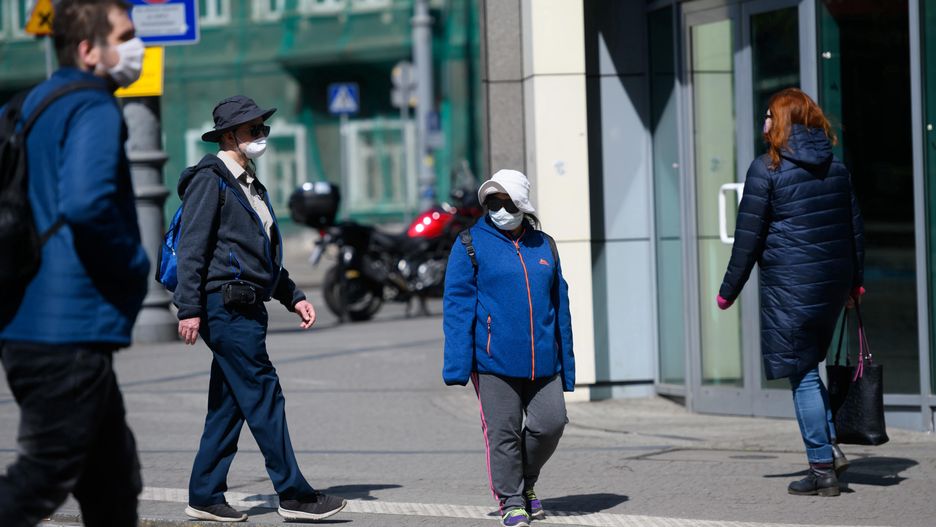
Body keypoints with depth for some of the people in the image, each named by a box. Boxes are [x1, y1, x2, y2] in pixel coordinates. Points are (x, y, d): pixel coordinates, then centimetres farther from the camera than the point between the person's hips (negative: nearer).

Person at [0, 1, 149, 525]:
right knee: (42, 479, -6)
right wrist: (135, 264, -13)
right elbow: (86, 203, -28)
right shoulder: (93, 110, -13)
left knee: (113, 480, 16)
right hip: (72, 332, -10)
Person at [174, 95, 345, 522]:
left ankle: (204, 497, 13)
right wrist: (189, 309, -20)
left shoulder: (251, 186, 22)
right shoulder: (210, 179, -7)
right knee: (264, 397, -9)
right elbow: (192, 247, -14)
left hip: (246, 309, 10)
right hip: (224, 306, -10)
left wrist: (293, 298, 20)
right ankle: (294, 495, -7)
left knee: (229, 405, 9)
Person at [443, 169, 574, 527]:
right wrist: (457, 364, -11)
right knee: (503, 432, -1)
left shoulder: (543, 246, 13)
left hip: (542, 360, 3)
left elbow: (560, 306, 17)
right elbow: (457, 306, -3)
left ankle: (526, 482, 23)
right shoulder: (471, 245, 1)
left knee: (550, 423, -2)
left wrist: (566, 365, 14)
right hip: (493, 360, -3)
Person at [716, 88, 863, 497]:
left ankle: (822, 469, 1)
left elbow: (748, 237, -8)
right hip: (833, 282, 6)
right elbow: (855, 226, 15)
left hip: (789, 284, -6)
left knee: (802, 375, 0)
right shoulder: (836, 167, 9)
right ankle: (830, 446, 9)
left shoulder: (766, 170, -9)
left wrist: (729, 290, 0)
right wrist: (856, 280, 25)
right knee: (808, 366, 20)